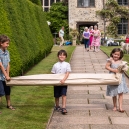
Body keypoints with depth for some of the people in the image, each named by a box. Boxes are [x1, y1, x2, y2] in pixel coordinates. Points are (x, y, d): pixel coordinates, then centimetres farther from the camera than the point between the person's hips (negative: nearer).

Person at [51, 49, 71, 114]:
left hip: (63, 82, -2)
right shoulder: (55, 65, 3)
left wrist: (64, 79, -27)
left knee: (64, 95, -13)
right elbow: (53, 74, 7)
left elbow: (67, 73, -13)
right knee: (57, 96, 12)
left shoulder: (67, 64, -2)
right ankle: (57, 106, 31)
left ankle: (63, 108, -14)